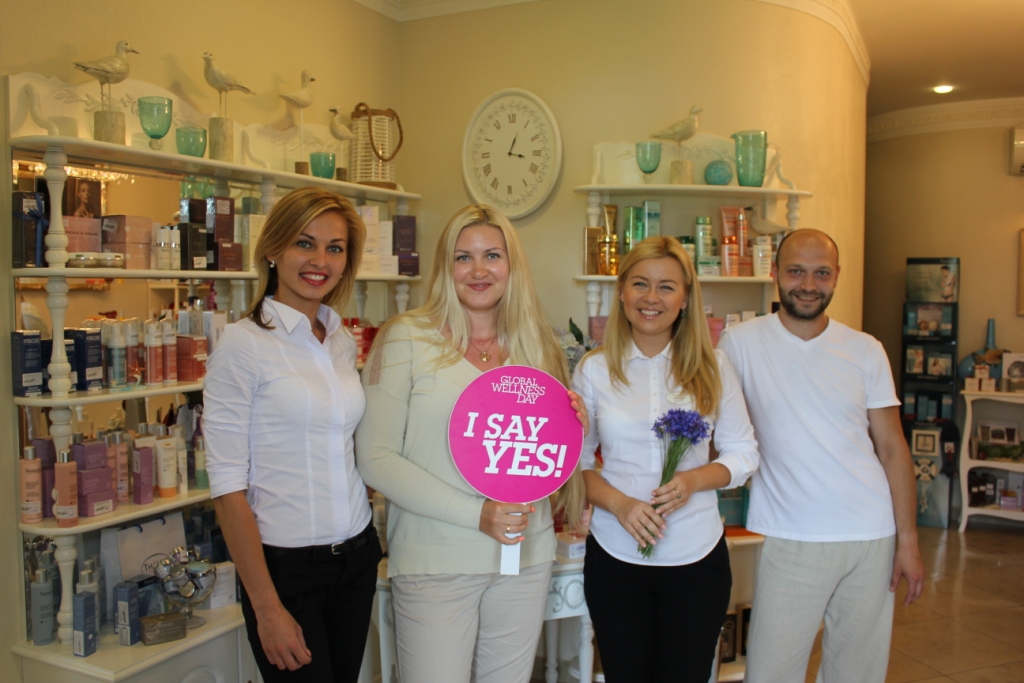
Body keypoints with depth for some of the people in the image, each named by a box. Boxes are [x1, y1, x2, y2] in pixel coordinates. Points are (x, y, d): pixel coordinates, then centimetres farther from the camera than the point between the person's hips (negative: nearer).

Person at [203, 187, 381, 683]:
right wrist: (267, 608, -15)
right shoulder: (244, 343, -12)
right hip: (286, 566, -6)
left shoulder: (342, 342, 6)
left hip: (357, 557, 6)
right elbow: (227, 484, -15)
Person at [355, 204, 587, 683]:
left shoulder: (536, 345, 7)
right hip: (435, 564, -4)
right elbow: (375, 458, -13)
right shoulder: (406, 338, -8)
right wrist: (476, 514, -19)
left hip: (525, 559, 5)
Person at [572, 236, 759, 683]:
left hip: (698, 559, 0)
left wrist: (694, 480, -16)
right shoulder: (594, 369, -3)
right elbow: (575, 460, 1)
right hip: (616, 558, 0)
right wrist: (618, 503, -17)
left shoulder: (711, 368, -2)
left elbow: (744, 453, 4)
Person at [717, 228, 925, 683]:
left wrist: (908, 539, 2)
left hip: (872, 539, 3)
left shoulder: (866, 351, 3)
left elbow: (892, 447, 5)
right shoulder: (741, 343, -5)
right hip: (791, 541, -2)